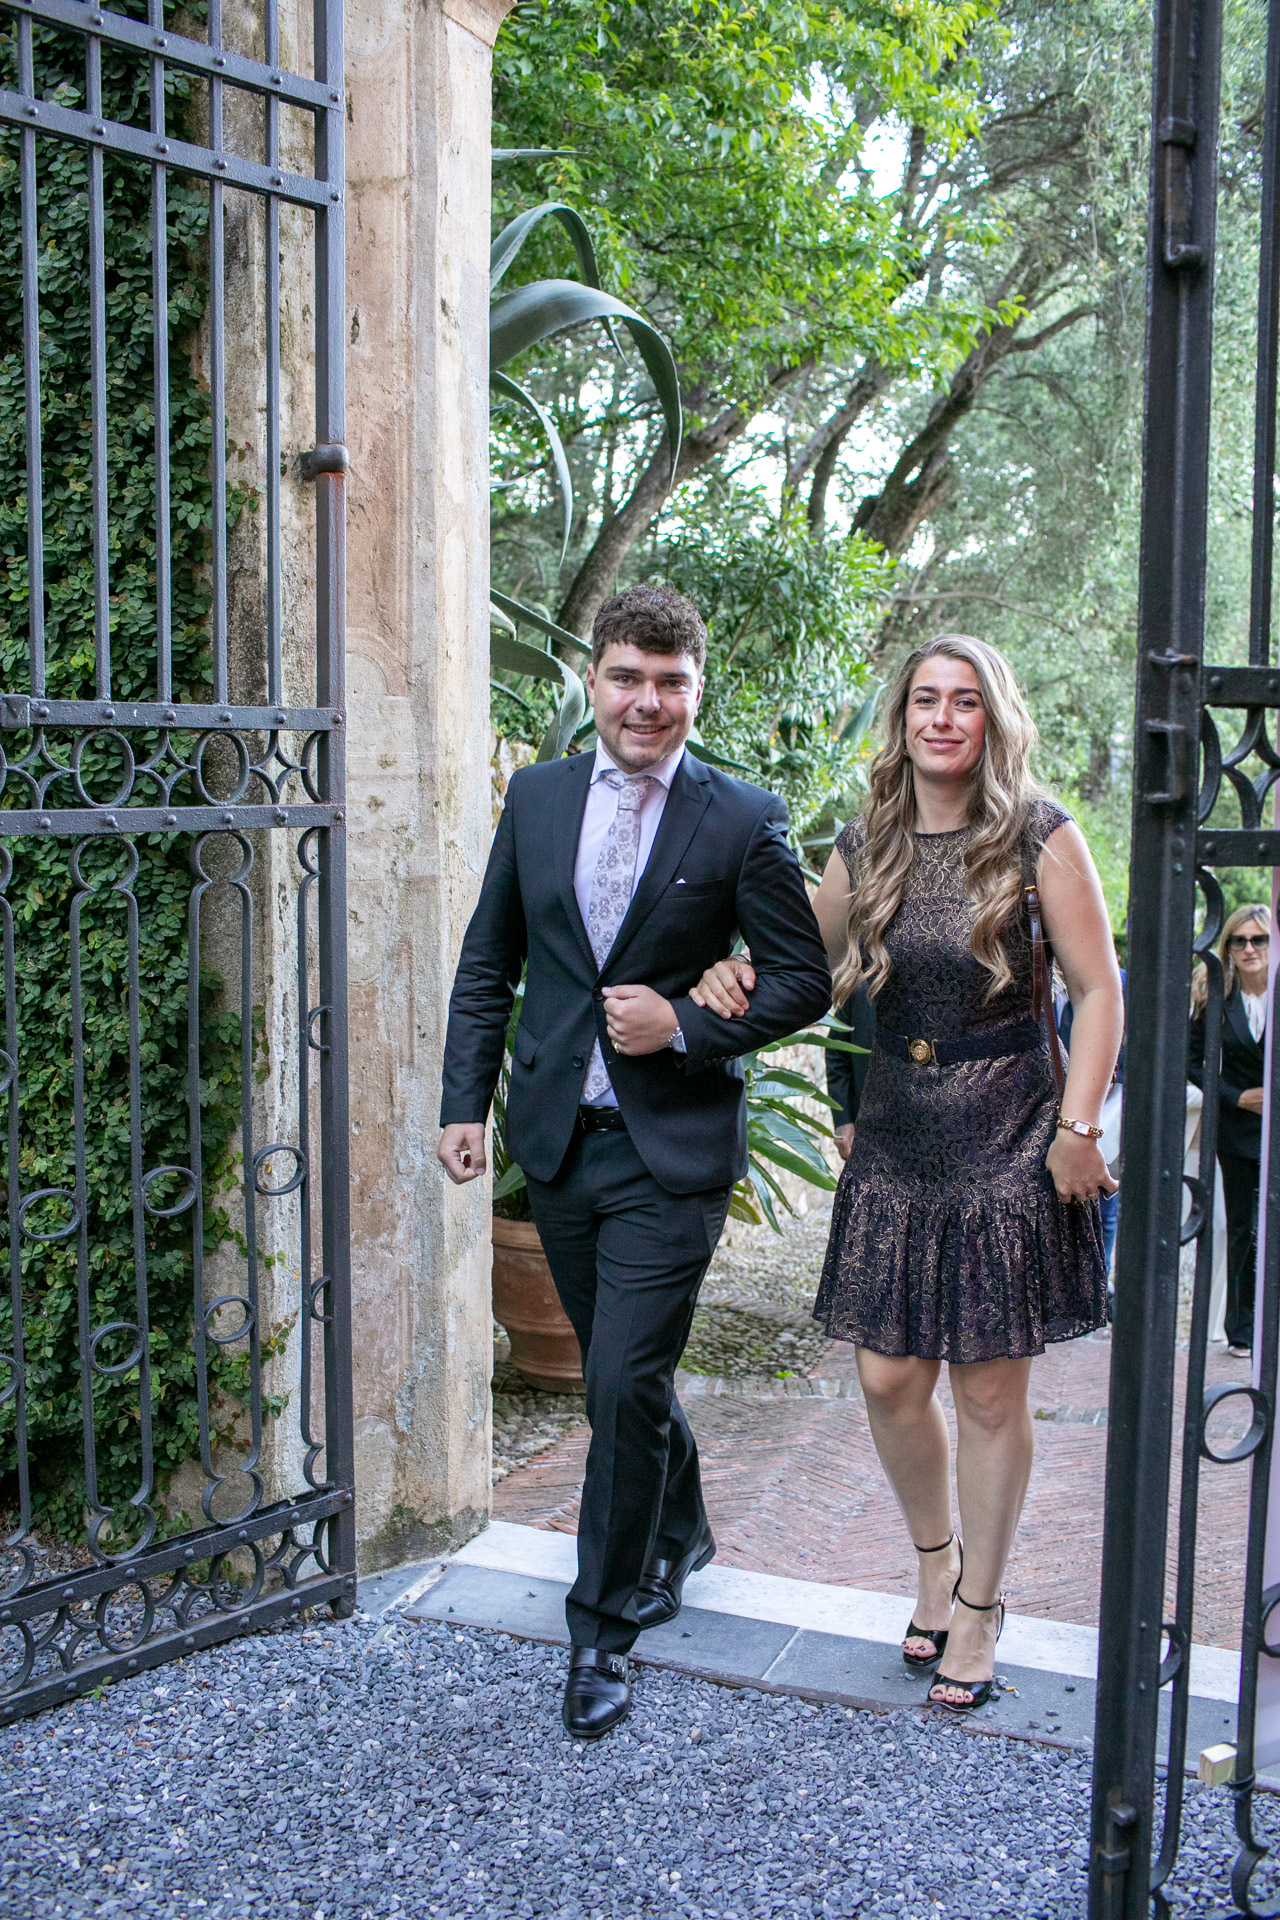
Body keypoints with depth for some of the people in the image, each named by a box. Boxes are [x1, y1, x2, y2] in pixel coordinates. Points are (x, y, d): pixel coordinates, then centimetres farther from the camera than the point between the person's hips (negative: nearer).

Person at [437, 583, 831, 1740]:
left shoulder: (744, 821, -5)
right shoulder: (537, 797, 6)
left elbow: (804, 980, -2)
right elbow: (488, 963, 11)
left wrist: (686, 1024, -16)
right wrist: (465, 1101, 4)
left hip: (672, 1149, -4)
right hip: (558, 1136, 5)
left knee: (626, 1382, -7)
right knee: (619, 1374, 17)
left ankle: (604, 1627, 11)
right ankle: (679, 1535, 43)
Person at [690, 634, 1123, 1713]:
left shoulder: (1038, 837, -6)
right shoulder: (866, 848, 5)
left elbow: (1098, 991, -5)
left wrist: (1076, 1129, -12)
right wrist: (736, 980, -5)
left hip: (1006, 1136, -3)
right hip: (895, 1137, 4)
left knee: (989, 1390, 4)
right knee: (890, 1380, 6)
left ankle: (980, 1606, 24)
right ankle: (936, 1559, 33)